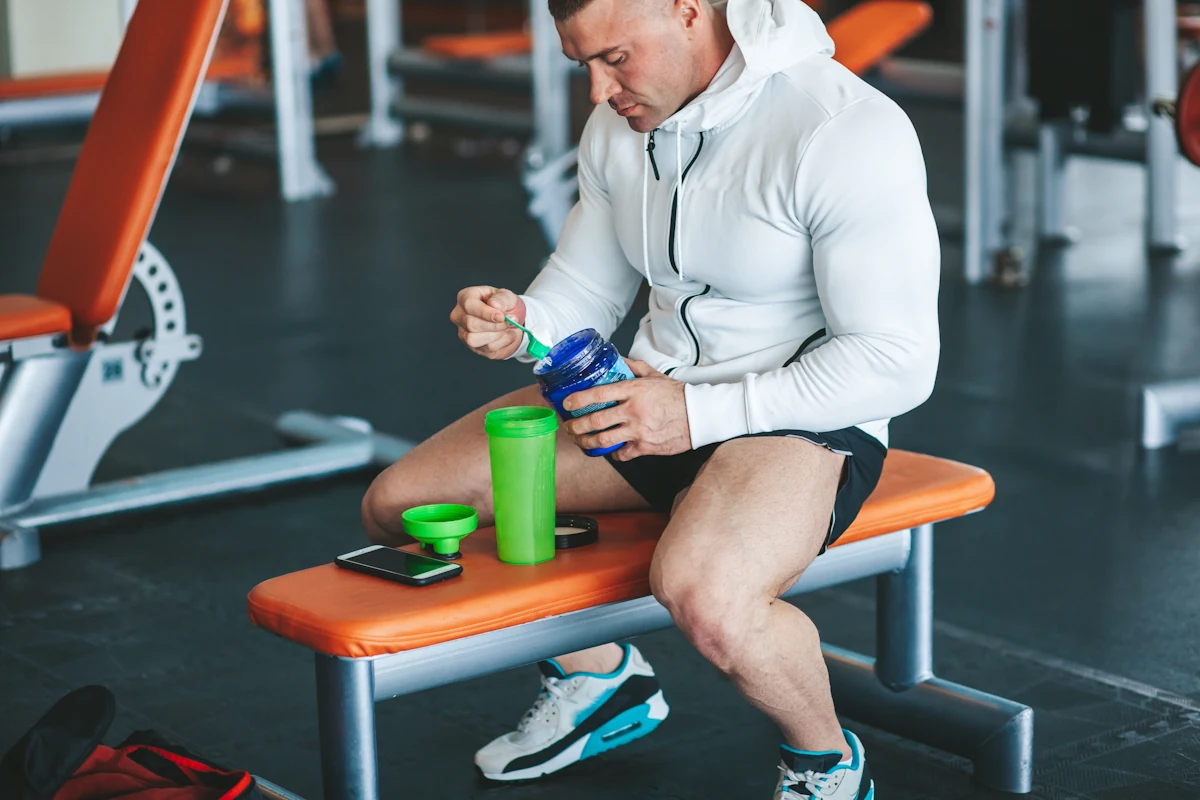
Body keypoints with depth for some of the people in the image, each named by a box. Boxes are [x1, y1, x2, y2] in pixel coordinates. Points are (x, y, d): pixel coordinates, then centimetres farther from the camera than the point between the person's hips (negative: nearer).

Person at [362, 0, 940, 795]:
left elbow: (896, 364, -20)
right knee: (398, 505, -1)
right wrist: (518, 325, -9)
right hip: (655, 396, 8)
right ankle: (601, 677, 21)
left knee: (706, 595, -40)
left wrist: (699, 414, -25)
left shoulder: (845, 132, -21)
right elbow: (585, 290, 17)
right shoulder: (619, 126, 3)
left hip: (808, 418, -8)